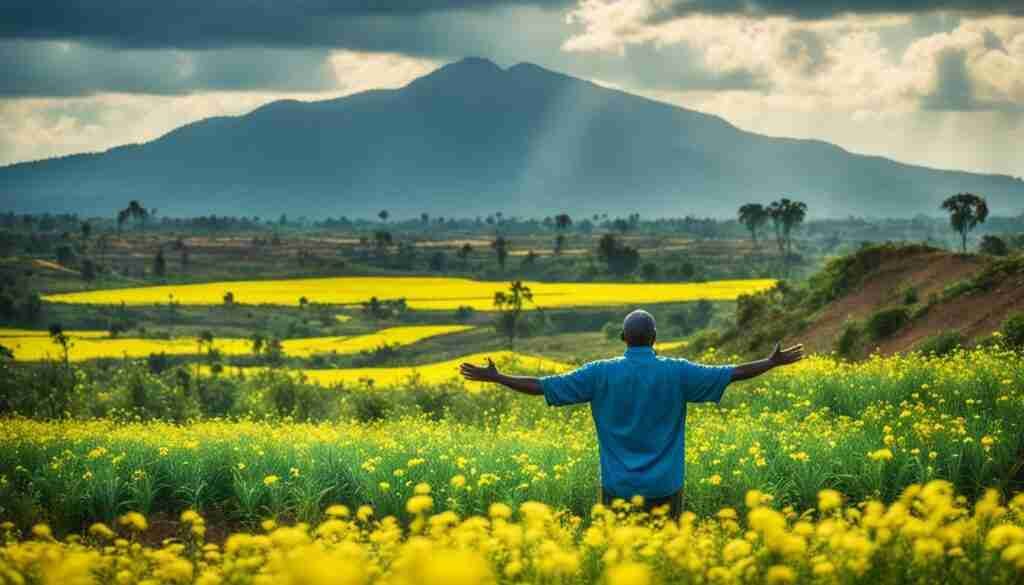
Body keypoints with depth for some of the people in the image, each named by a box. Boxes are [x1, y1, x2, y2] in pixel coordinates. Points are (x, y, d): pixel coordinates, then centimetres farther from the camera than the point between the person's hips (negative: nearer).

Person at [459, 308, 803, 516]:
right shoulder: (676, 372, -6)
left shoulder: (601, 374, -6)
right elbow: (731, 374, 0)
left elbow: (543, 386, -4)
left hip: (619, 488, 0)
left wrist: (494, 378, 7)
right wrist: (773, 362, 14)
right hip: (664, 488, 0)